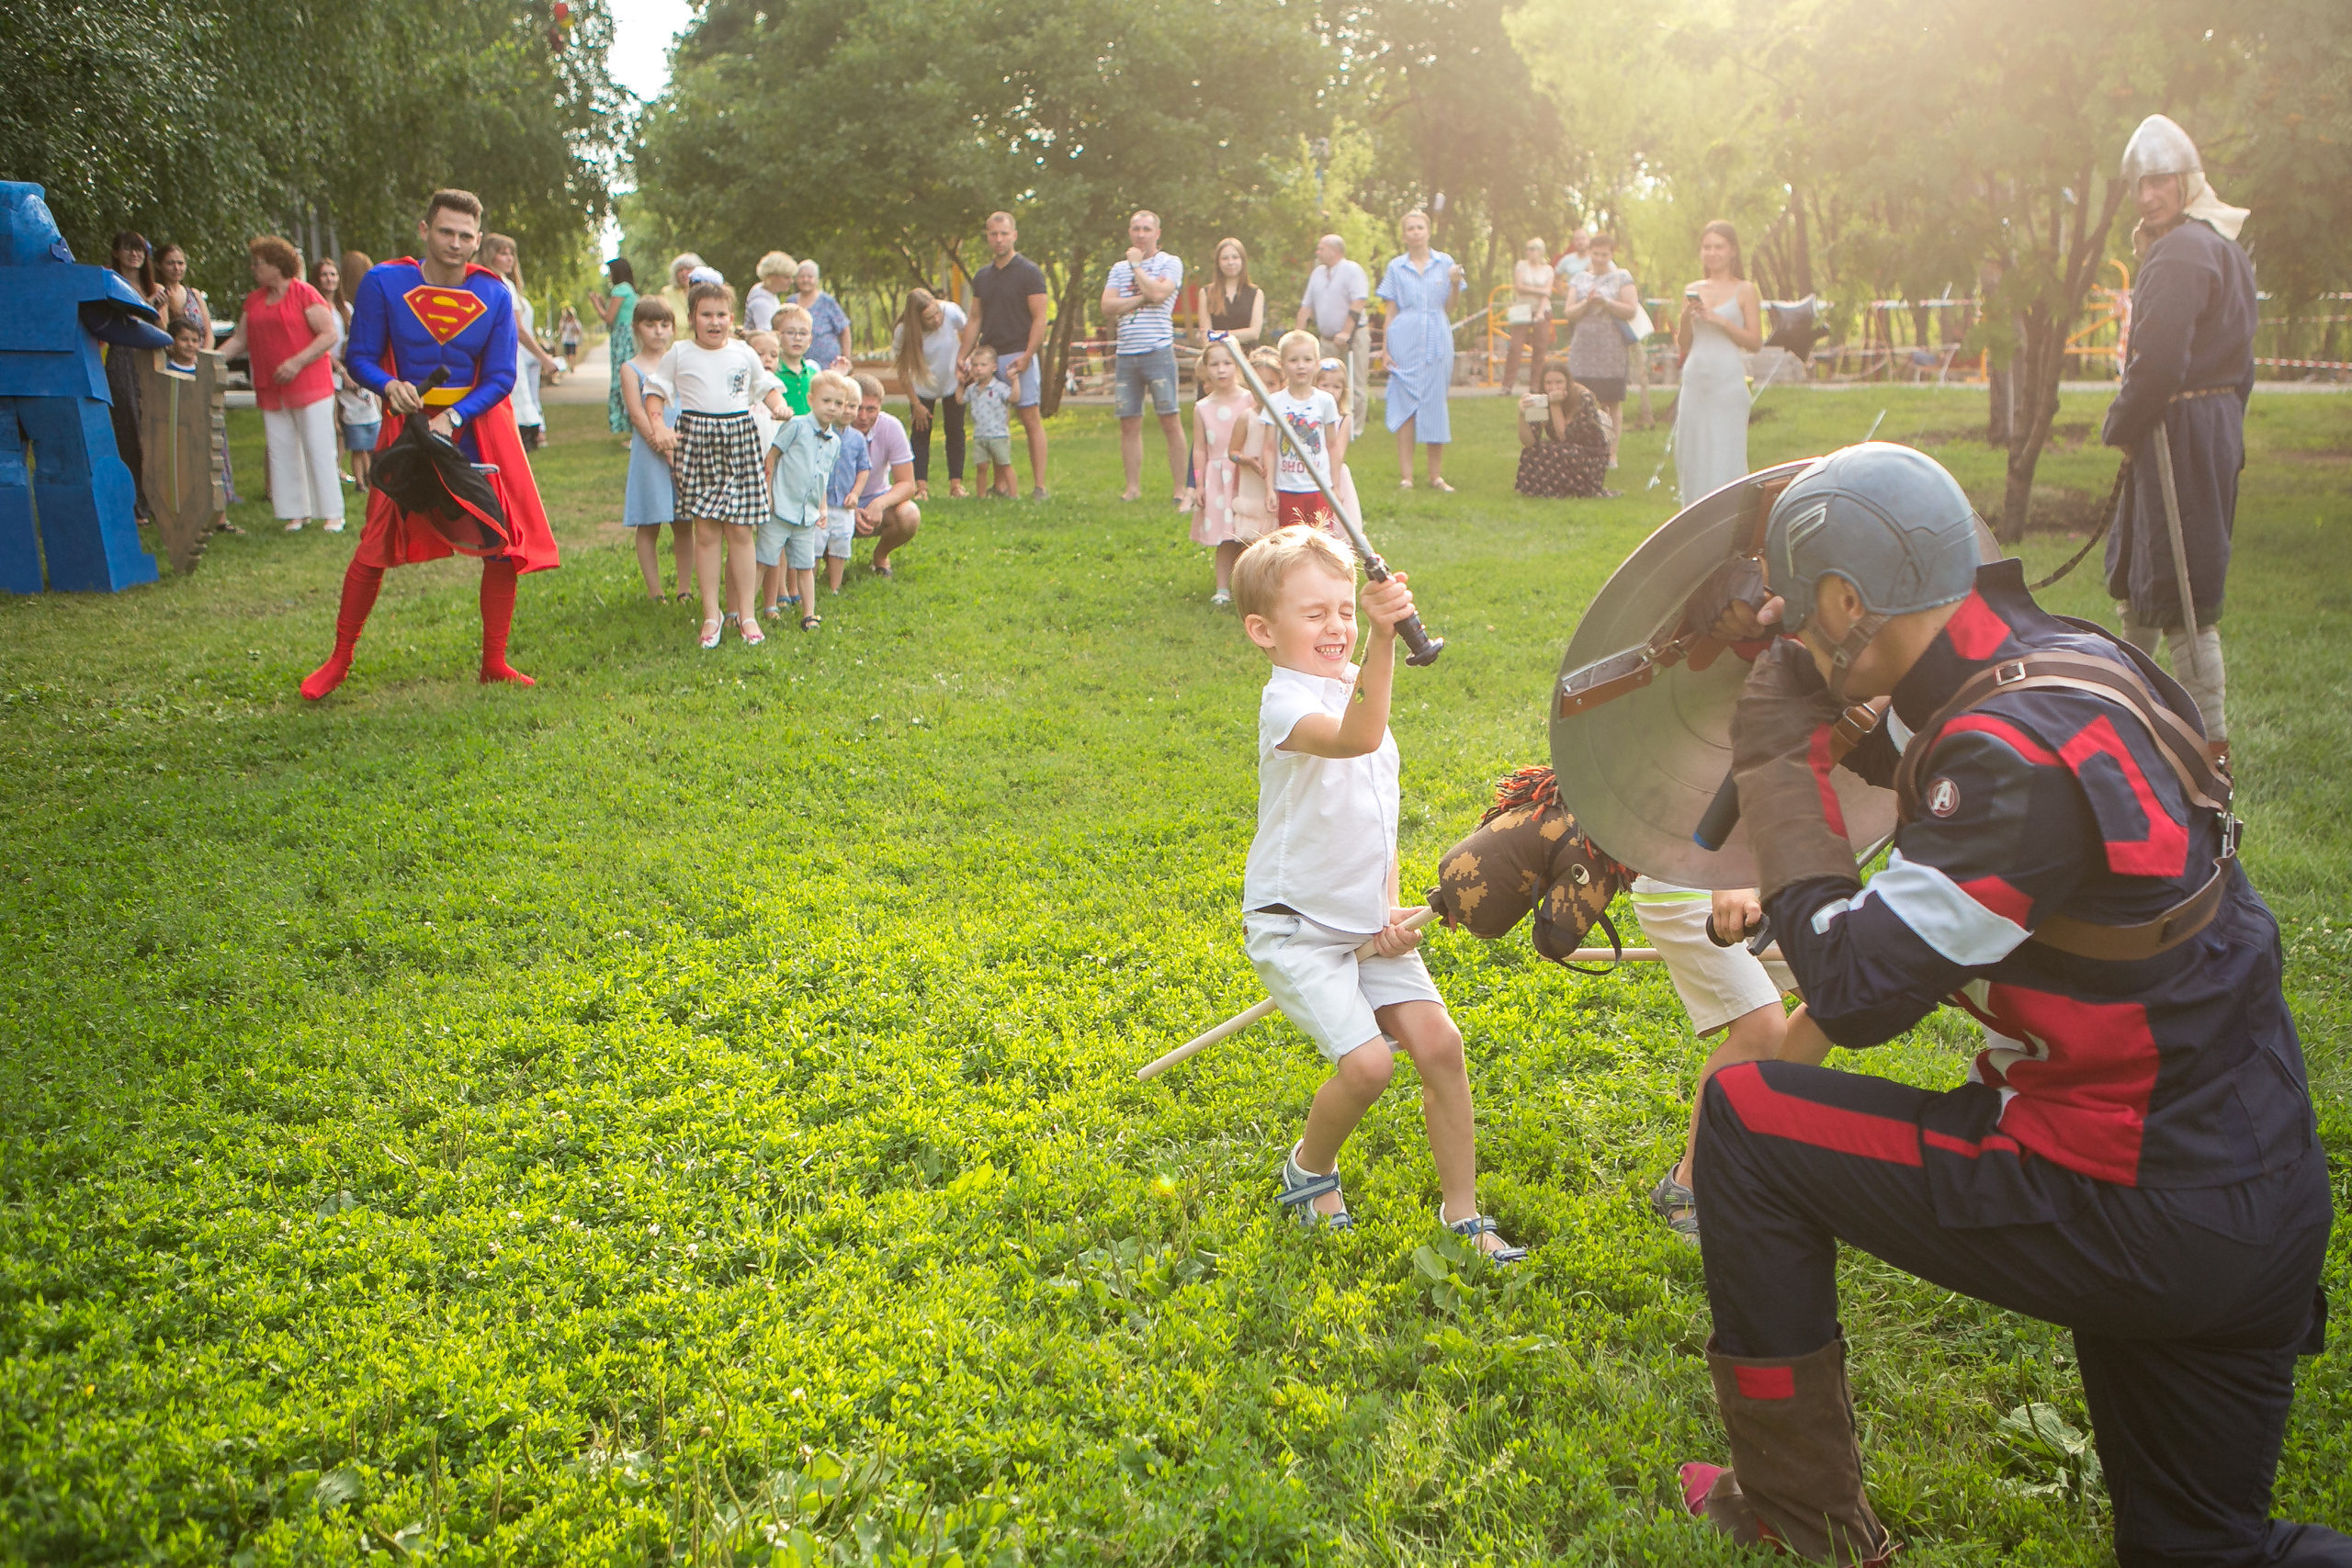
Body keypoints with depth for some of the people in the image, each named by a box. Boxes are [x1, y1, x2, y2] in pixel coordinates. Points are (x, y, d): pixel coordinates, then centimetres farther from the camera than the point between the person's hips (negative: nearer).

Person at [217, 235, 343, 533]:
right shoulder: (254, 301, 14)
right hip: (271, 391, 7)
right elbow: (240, 340, 16)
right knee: (281, 451, 6)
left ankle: (333, 514, -1)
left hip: (309, 384, -7)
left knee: (318, 449, -6)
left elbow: (330, 333, -13)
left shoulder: (304, 293, -7)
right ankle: (296, 512, 12)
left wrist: (297, 363, -19)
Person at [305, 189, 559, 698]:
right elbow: (358, 355, -2)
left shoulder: (495, 294, -3)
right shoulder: (384, 282, -7)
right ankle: (339, 661, 14)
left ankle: (494, 664, 13)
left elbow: (500, 378, -4)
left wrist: (453, 417, -19)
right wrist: (389, 385, -24)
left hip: (478, 423, 2)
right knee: (375, 546, -1)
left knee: (503, 544, -2)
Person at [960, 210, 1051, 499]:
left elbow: (1039, 318, -8)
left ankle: (1039, 486, -8)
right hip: (989, 356, 6)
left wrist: (1027, 356, -18)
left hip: (1018, 356, -6)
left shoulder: (1029, 272, -2)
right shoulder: (982, 276, 16)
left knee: (1031, 420, -7)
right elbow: (975, 320, 19)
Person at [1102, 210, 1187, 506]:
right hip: (1126, 355, 5)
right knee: (1129, 423, 5)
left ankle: (1181, 489, -1)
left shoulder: (1170, 263, 4)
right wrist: (1142, 297, -7)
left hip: (1158, 351, -4)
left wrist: (1136, 264, -2)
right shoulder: (1119, 267, 16)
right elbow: (1107, 308, 3)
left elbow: (1158, 294, -15)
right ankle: (1133, 487, 12)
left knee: (1170, 420, -5)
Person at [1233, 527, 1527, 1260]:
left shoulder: (1355, 689, 8)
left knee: (1438, 1041, -6)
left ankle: (1461, 1209, 9)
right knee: (1366, 1063, -17)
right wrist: (1382, 638, -53)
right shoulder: (1285, 702, -19)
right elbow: (1355, 738, -43)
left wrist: (1390, 907, 4)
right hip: (1295, 926, -7)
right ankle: (1309, 1168, 15)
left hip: (1365, 921, 7)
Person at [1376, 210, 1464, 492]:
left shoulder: (1445, 262, 9)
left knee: (1435, 405, 2)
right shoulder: (1396, 266, 7)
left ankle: (1436, 475, 8)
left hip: (1438, 341, 1)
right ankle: (1406, 476, -2)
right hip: (1405, 342, -1)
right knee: (1405, 406, -4)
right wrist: (1385, 349, 0)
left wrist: (1455, 283, -10)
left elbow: (1450, 305, 9)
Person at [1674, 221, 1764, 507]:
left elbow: (1755, 342, -3)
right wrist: (1686, 317, -5)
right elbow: (1683, 344, 13)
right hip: (1694, 380, 4)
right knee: (1692, 454, 4)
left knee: (1726, 455, -7)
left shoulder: (1744, 291, 3)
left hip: (1728, 379, -4)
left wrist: (1721, 321, -11)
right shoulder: (1692, 290, 13)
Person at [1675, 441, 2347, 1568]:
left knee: (1747, 1118, 0)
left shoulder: (2018, 753, -25)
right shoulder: (2065, 659, 3)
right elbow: (1917, 770, 22)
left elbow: (1853, 989, -21)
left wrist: (1779, 757, -14)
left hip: (2134, 1211, -9)